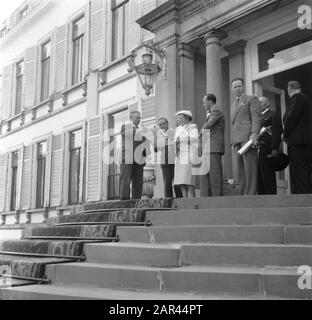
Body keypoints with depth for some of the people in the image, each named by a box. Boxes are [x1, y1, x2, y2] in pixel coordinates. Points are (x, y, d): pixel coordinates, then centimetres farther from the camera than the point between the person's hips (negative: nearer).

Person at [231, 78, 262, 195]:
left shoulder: (252, 99, 8)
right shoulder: (234, 105, 29)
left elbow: (256, 117, -5)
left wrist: (254, 133, -20)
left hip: (248, 138, -7)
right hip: (237, 141, 7)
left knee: (250, 170, -11)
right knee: (240, 172, 3)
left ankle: (251, 195, -12)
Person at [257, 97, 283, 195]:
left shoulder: (274, 114, 3)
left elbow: (277, 132, -8)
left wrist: (274, 149, -18)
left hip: (267, 149, -7)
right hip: (258, 150, 7)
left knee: (268, 175, -9)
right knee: (259, 176, 5)